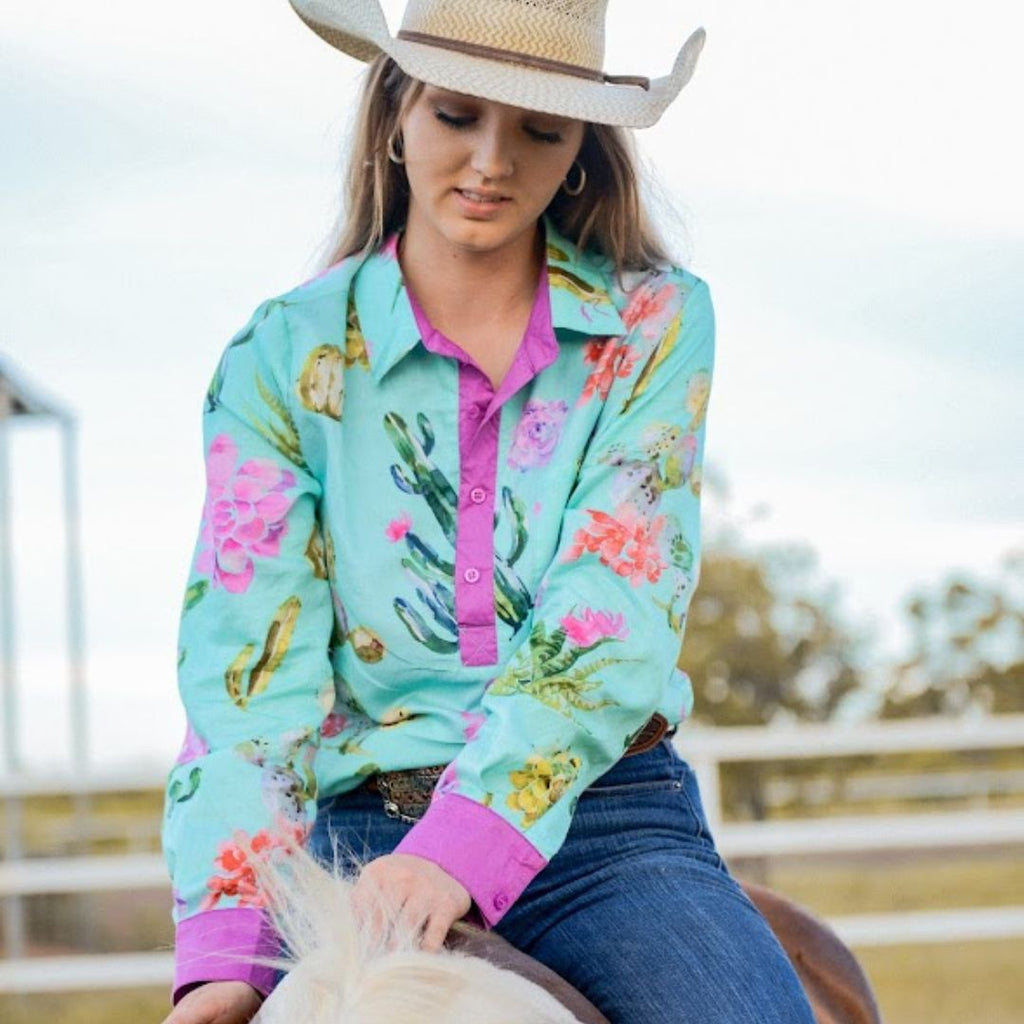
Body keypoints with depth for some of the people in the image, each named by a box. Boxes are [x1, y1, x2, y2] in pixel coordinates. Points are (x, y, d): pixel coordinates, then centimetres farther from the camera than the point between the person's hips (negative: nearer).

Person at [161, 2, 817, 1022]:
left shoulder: (656, 325, 4)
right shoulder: (285, 355, 4)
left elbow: (614, 618, -9)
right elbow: (250, 663, -5)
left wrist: (466, 844, -25)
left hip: (602, 823, 0)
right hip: (356, 837, 0)